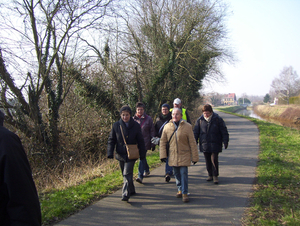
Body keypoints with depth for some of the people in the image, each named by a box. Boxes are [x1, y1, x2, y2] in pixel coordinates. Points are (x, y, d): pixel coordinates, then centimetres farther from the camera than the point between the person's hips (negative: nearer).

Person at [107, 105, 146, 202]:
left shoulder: (136, 126, -2)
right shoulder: (116, 125, 0)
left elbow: (140, 141, 4)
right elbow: (111, 140, 4)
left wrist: (142, 154, 4)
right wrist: (110, 153, -6)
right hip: (120, 154, 3)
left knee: (127, 174, -13)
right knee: (125, 174, 14)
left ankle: (126, 194, -13)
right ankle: (131, 190, 32)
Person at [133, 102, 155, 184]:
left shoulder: (148, 119, -1)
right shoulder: (133, 119, 5)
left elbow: (152, 131, 2)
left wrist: (153, 143, -1)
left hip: (145, 142, -4)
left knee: (142, 158, -12)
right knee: (142, 157, 17)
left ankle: (140, 176, -14)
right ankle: (146, 170, 39)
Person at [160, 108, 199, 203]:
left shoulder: (187, 126, -6)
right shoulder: (167, 126, 1)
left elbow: (192, 143, -3)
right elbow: (163, 142, 7)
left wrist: (195, 157, -3)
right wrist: (163, 155, 0)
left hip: (184, 155, -3)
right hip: (173, 155, 3)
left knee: (183, 173, -7)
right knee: (176, 174, 11)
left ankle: (184, 193, 3)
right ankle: (180, 190, 29)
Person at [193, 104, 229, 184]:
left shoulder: (218, 119, -2)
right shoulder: (200, 120, 4)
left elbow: (224, 131, 1)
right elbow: (196, 132, 11)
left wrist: (225, 141, -3)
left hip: (215, 144, -3)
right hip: (204, 144, 3)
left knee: (214, 160, -7)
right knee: (208, 160, 9)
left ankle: (215, 176, 6)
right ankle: (210, 175, 23)